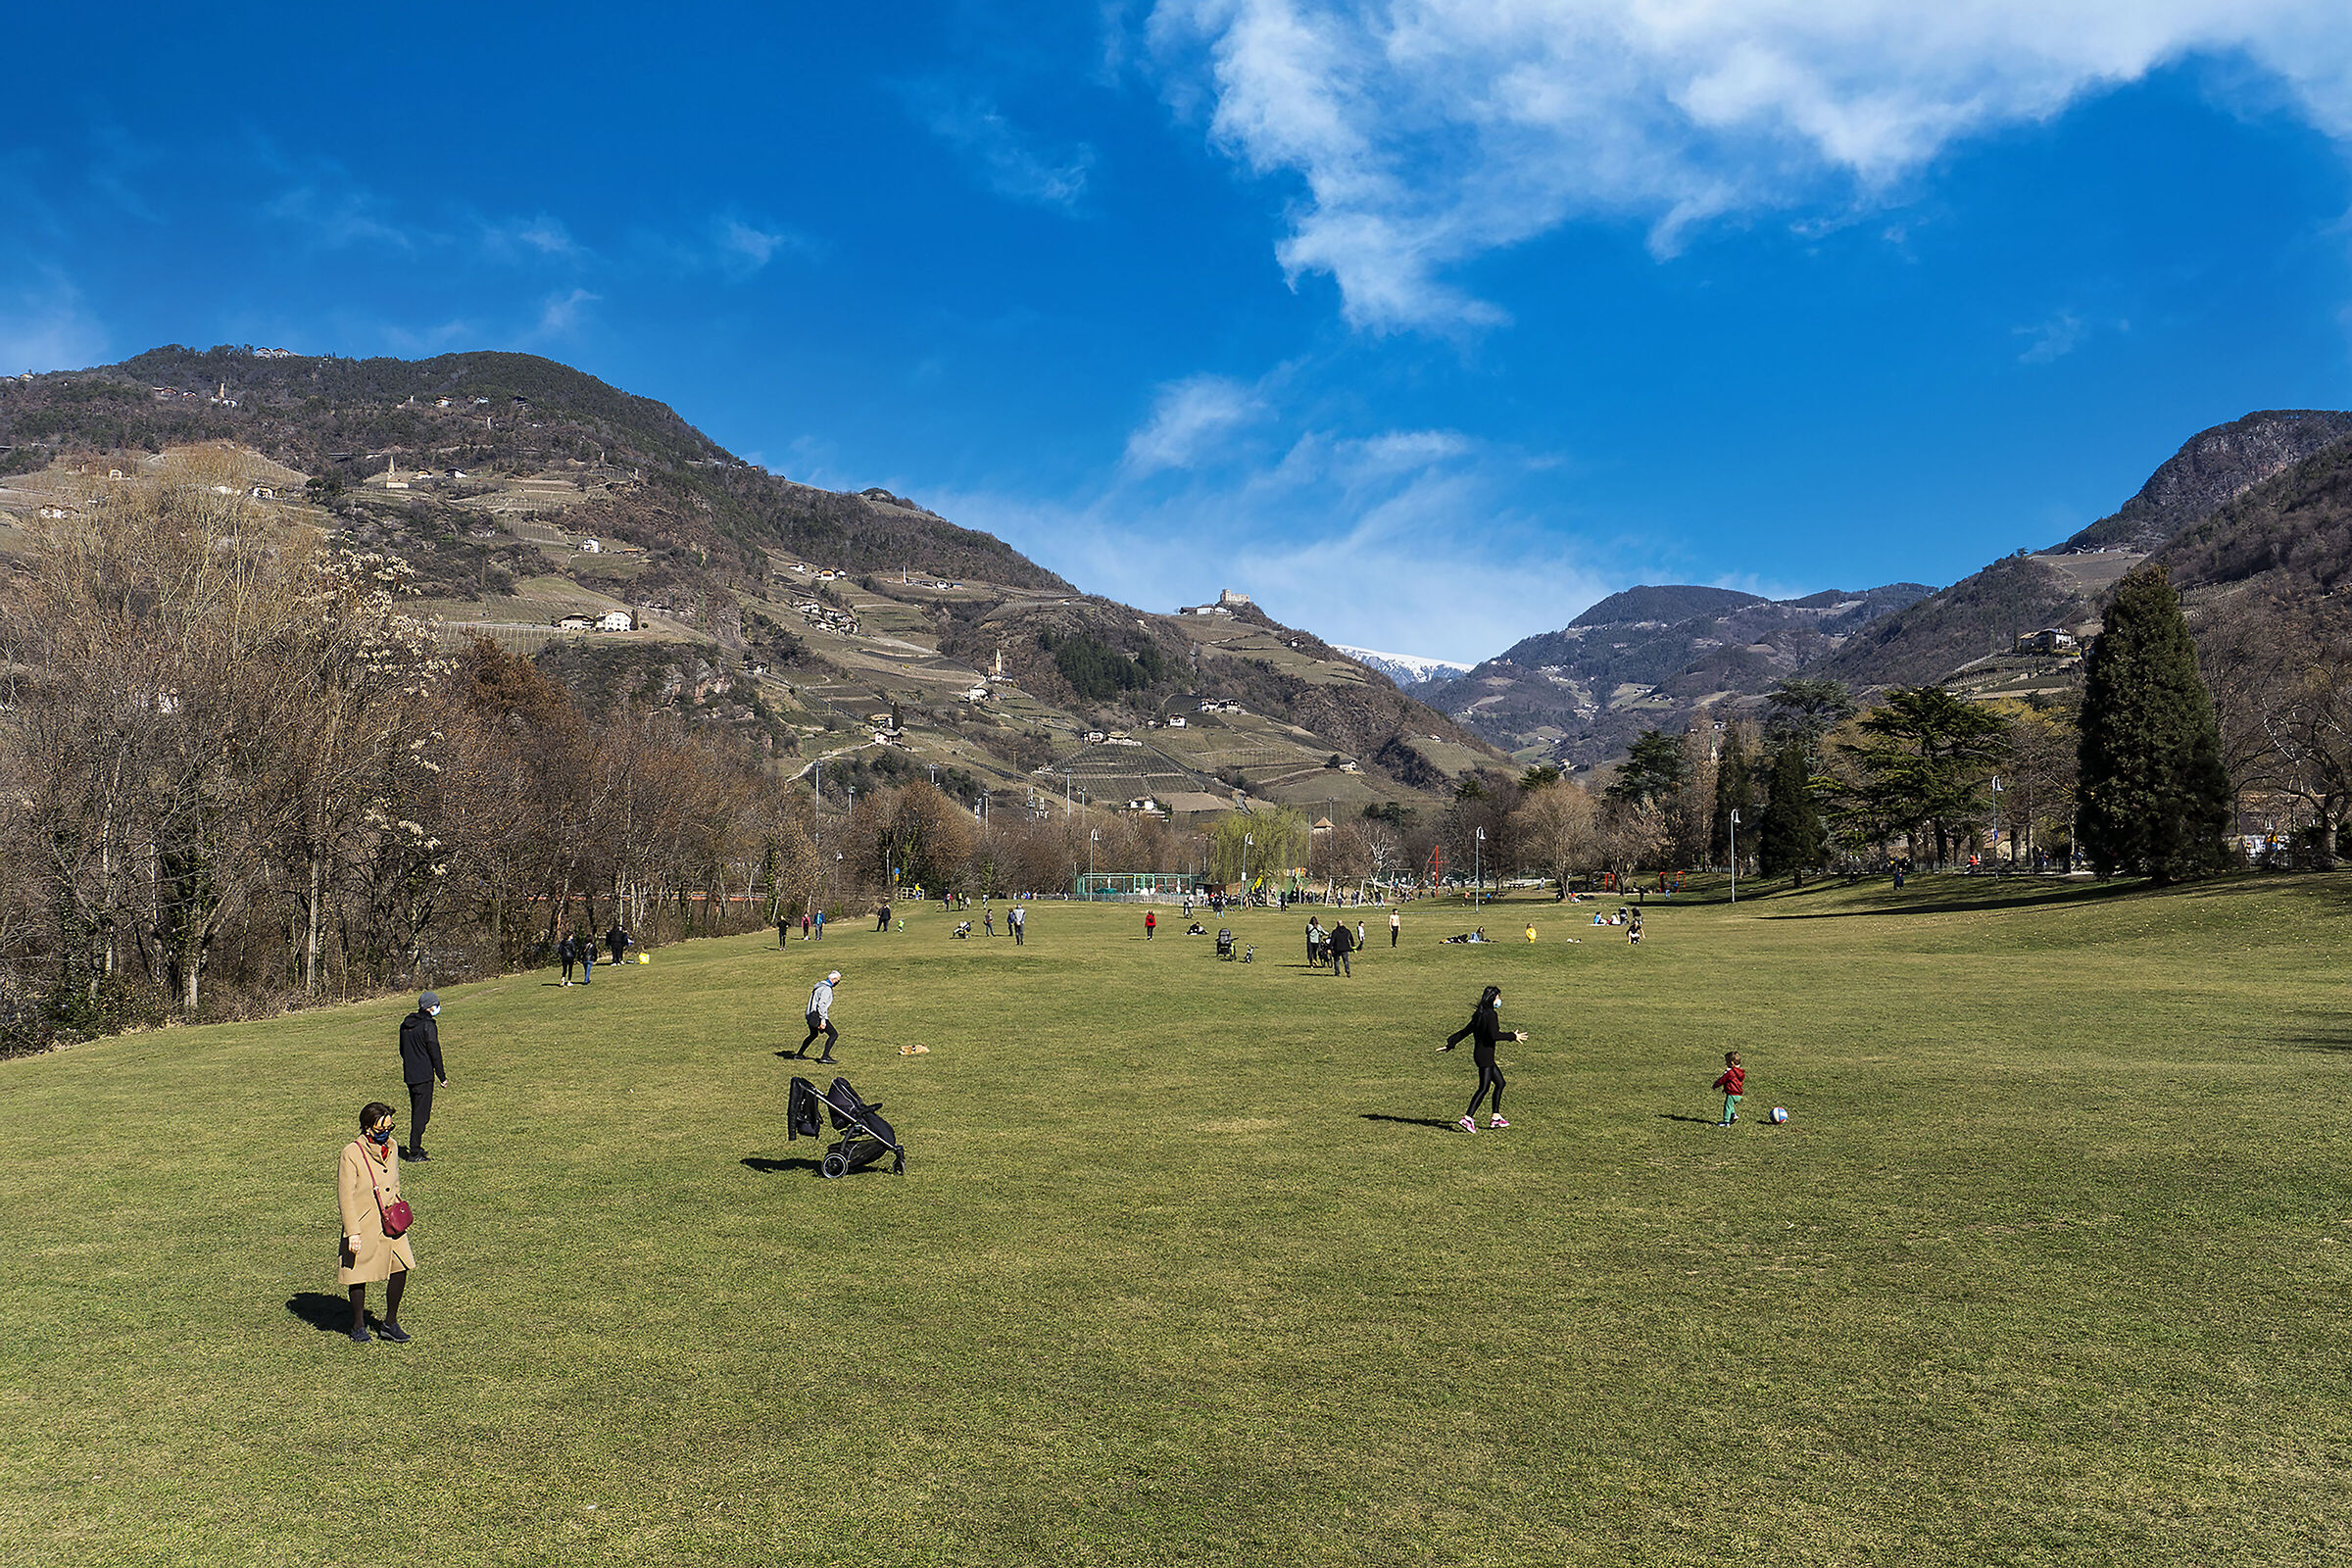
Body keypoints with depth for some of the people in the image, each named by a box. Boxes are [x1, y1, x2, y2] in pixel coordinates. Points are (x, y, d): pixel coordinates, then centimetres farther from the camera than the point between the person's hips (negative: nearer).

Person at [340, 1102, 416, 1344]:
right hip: (363, 1224, -5)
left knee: (400, 1269, -1)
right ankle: (358, 1326, 27)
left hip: (390, 1222, 5)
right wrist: (353, 1232, -15)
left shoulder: (390, 1146, 4)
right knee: (359, 1277, 8)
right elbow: (345, 1195, -13)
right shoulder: (352, 1153, -15)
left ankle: (390, 1322, 16)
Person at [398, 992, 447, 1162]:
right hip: (424, 1076, -8)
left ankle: (415, 1148, 25)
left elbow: (402, 1050, 19)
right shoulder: (428, 1025, -14)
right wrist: (442, 1077, -8)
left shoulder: (405, 1024, 10)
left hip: (409, 1076, 8)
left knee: (415, 1112, 18)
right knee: (421, 1114, -4)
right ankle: (414, 1152, -4)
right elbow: (435, 1052, -14)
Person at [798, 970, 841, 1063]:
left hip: (810, 1016, 10)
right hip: (817, 1016, -10)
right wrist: (823, 1019, -26)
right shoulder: (827, 989, -15)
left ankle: (798, 1055, 33)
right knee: (834, 1034, -9)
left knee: (813, 1035, 29)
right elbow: (822, 1004, -24)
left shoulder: (819, 985, 16)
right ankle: (825, 1056, -16)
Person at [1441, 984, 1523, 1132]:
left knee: (1500, 1083, 16)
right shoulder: (1491, 1015, -15)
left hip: (1480, 1054, 10)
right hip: (1485, 1055, -10)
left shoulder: (1480, 1014, 12)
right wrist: (1513, 1036, -14)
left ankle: (1495, 1118, 19)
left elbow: (1465, 1031, 15)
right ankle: (1467, 1118, -10)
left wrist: (1450, 1044, 20)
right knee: (1484, 1088, -7)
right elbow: (1494, 1035, -26)